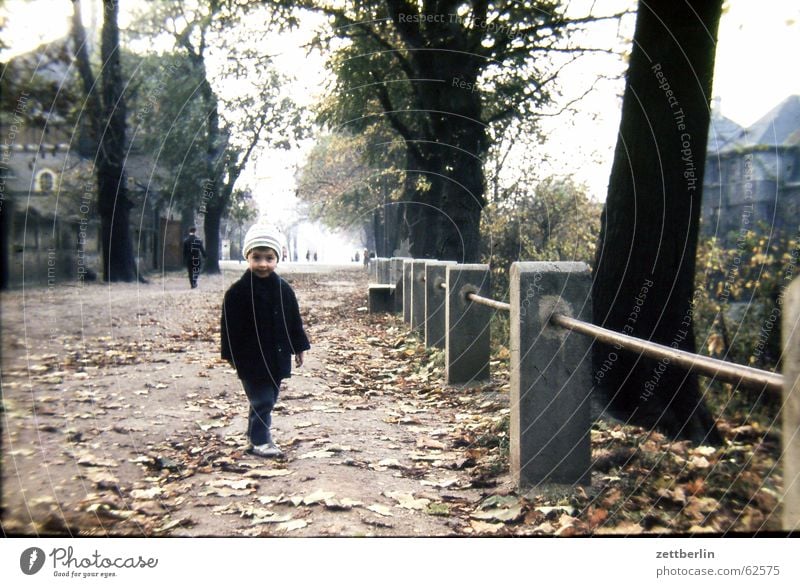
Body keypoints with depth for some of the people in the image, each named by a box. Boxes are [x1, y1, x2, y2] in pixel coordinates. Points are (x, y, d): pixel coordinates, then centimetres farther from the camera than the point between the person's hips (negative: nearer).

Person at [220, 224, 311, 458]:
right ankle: (260, 441, 11)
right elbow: (230, 327, -9)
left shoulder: (284, 289, 2)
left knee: (269, 400, 15)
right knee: (262, 401, -3)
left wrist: (299, 348, 11)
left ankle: (256, 435, 30)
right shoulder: (238, 291, -12)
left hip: (278, 357, 5)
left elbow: (294, 321, 11)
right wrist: (232, 356, -9)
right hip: (252, 359, -5)